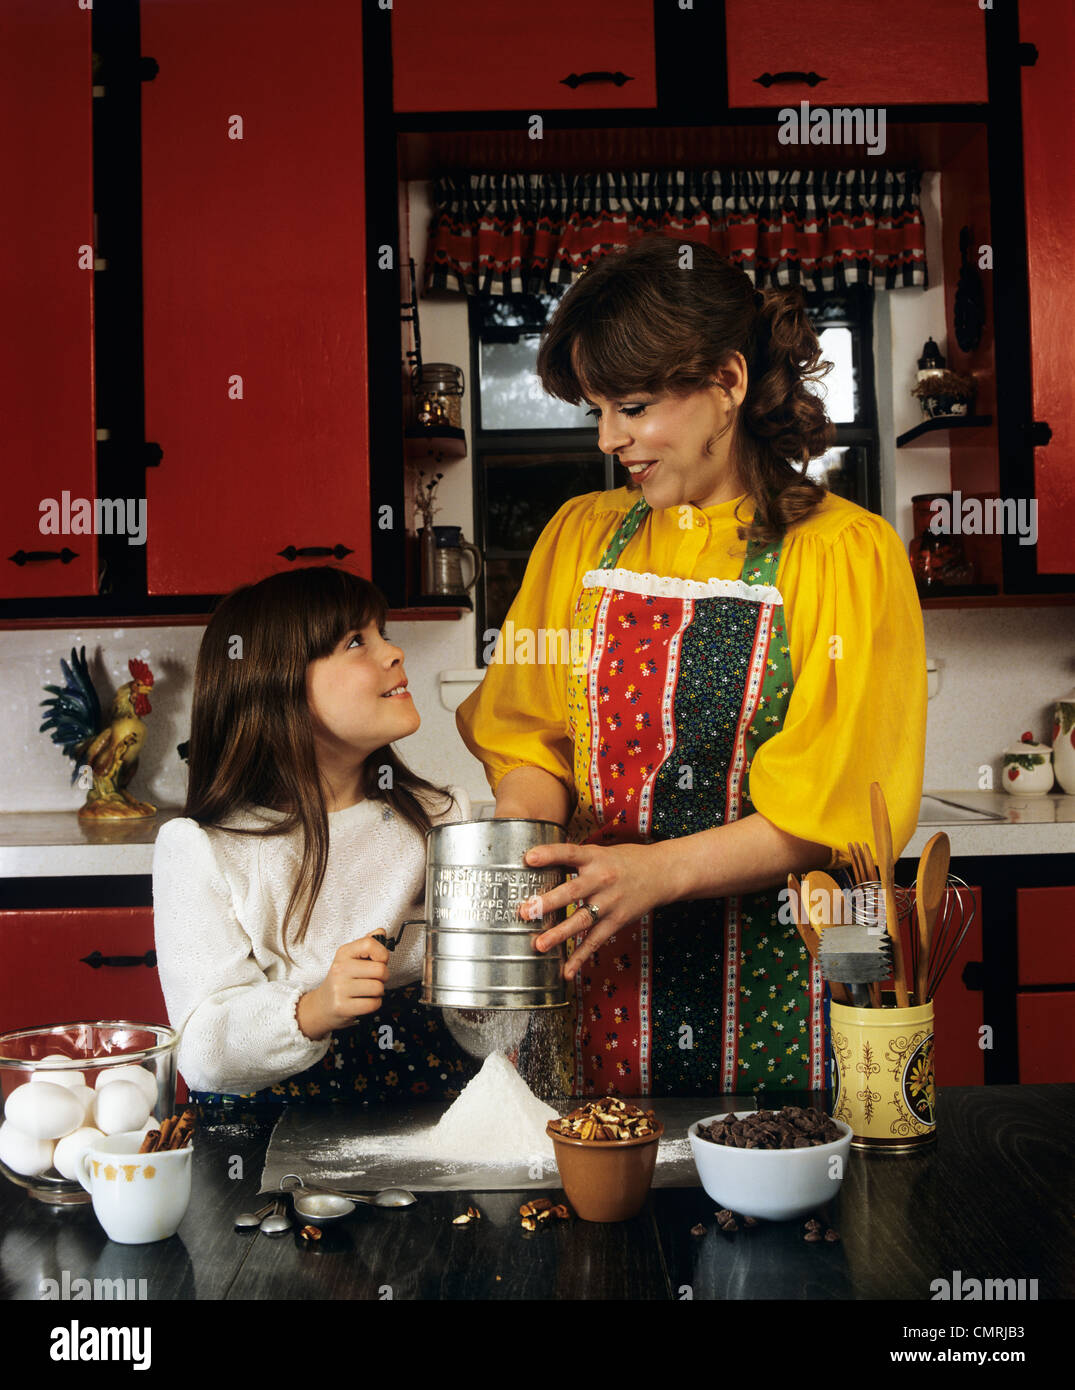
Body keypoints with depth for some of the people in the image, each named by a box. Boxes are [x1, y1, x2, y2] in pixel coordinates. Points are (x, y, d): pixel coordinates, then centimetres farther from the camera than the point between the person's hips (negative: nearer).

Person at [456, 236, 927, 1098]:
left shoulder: (846, 552, -5)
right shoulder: (580, 538, 9)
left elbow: (831, 808, -9)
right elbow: (532, 738, 11)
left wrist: (660, 870, -21)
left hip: (776, 973, -3)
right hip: (606, 969, 3)